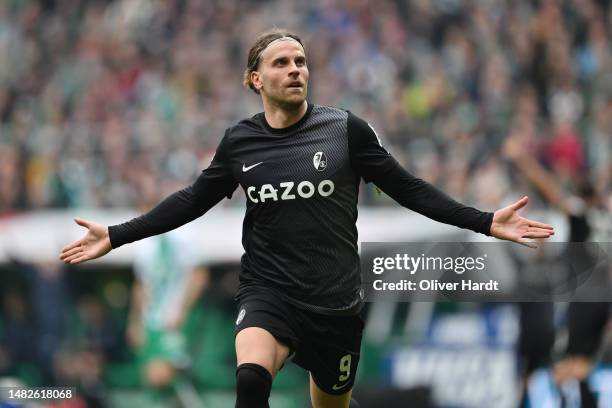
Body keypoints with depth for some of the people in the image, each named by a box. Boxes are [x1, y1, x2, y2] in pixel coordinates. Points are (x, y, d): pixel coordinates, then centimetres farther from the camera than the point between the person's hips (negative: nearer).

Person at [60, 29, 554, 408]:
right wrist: (115, 236, 9)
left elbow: (407, 187, 1)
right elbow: (193, 201, 13)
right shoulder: (239, 141, 0)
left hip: (336, 303, 1)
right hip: (268, 294, -1)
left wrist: (484, 221, -5)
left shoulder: (346, 129, -4)